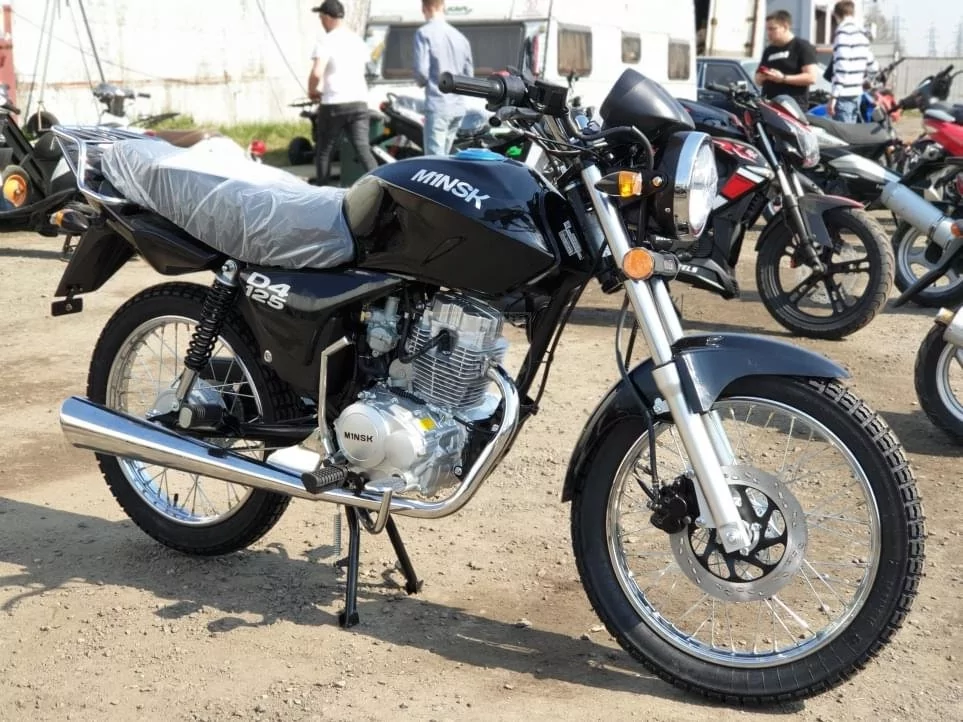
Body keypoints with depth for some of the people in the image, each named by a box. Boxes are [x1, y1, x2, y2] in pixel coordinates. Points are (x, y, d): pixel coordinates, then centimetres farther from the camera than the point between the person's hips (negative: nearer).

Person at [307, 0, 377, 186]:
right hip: (359, 102, 5)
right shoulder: (358, 41, 13)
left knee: (323, 151, 11)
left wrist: (312, 91, 0)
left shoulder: (326, 43, -8)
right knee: (364, 150, -4)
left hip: (334, 104, -5)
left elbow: (317, 73, -21)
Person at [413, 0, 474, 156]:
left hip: (437, 105, -7)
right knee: (443, 156, 18)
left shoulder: (424, 33, -8)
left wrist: (421, 82, 6)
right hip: (458, 106, 7)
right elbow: (469, 74, 12)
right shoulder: (460, 36, 10)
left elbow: (421, 70, -15)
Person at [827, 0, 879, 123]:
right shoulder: (861, 34, 14)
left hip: (844, 94, -9)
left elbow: (841, 68, -20)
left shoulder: (842, 33, -12)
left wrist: (833, 96, -19)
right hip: (857, 92, 9)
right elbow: (873, 67, 17)